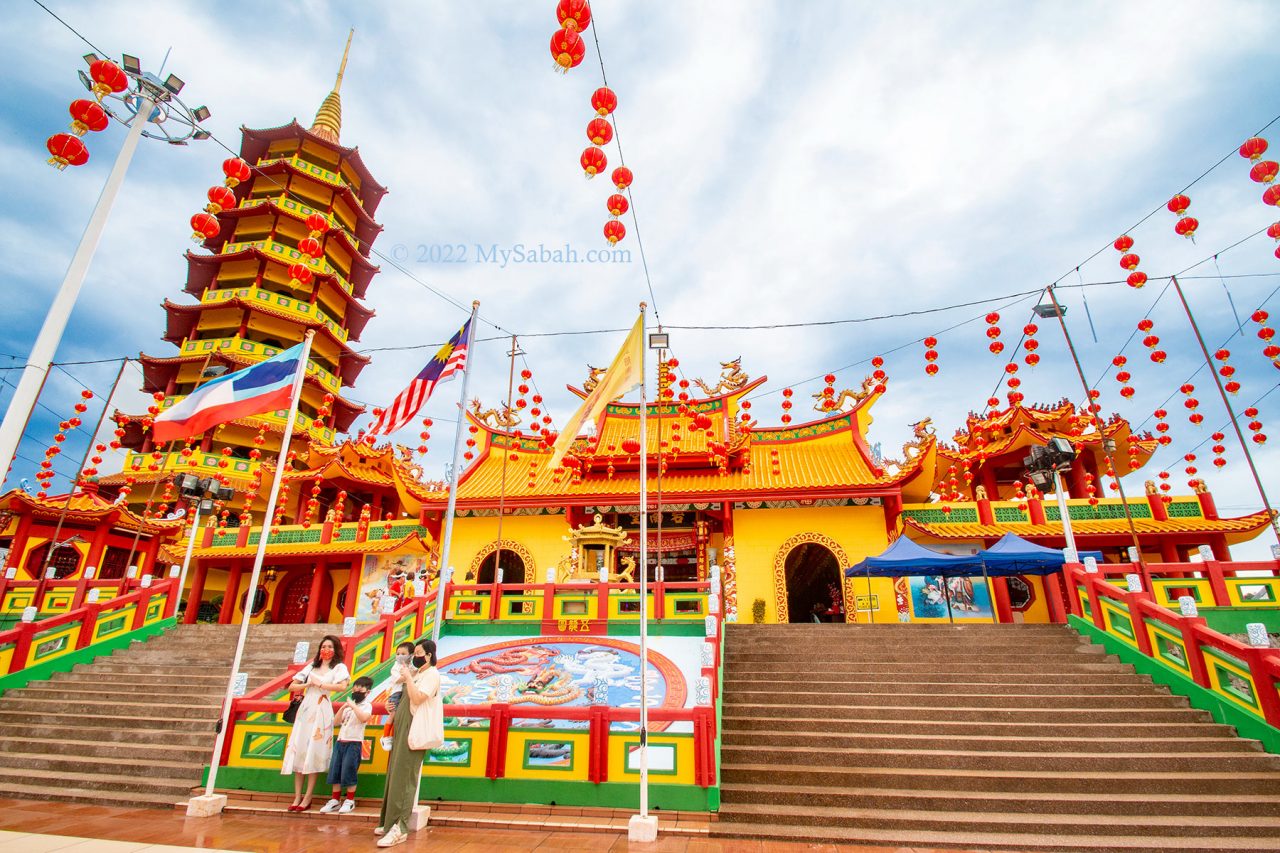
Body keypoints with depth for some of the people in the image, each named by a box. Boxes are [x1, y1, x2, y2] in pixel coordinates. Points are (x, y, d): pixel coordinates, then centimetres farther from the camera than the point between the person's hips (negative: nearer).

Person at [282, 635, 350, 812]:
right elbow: (291, 687, 13)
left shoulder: (339, 667, 0)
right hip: (305, 710, 5)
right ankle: (297, 797, 10)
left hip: (322, 712, -5)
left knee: (314, 753, -3)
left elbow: (342, 686, -19)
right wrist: (308, 684, -5)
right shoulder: (311, 666, 15)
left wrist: (319, 684, -9)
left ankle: (307, 798, 4)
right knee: (298, 751, 2)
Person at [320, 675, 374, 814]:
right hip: (340, 741, 7)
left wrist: (353, 706, -21)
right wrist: (342, 708, 0)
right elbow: (336, 722, 14)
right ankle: (335, 800, 20)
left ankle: (350, 801, 11)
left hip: (354, 743, -7)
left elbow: (364, 718, -27)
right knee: (334, 771, 8)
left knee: (348, 772, -4)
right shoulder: (348, 705, 17)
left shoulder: (366, 705, -5)